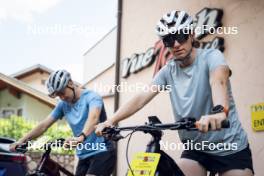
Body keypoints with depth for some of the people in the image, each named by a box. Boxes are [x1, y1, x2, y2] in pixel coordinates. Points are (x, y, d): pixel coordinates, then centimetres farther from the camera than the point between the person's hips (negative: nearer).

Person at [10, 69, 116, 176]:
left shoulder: (91, 97, -12)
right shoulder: (63, 105, 8)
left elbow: (93, 117, -33)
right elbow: (44, 125, 6)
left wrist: (81, 137, -52)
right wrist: (22, 141, -6)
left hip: (102, 152, -7)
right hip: (84, 156, 7)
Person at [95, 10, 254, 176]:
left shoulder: (211, 56, -13)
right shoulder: (168, 71, 0)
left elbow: (218, 80, -34)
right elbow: (142, 98, -7)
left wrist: (219, 111, -56)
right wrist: (112, 121, -23)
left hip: (231, 148, -3)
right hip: (195, 149, 4)